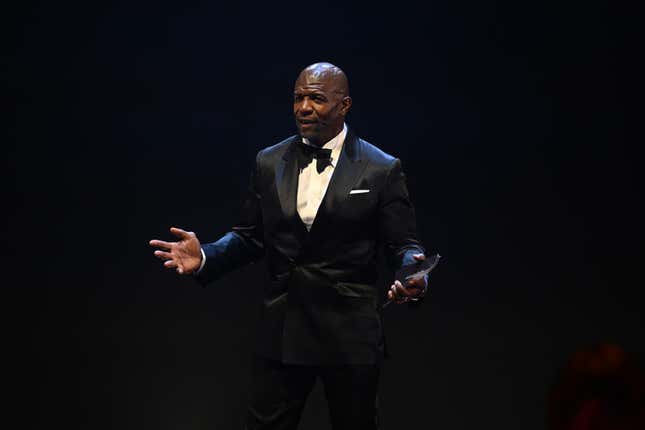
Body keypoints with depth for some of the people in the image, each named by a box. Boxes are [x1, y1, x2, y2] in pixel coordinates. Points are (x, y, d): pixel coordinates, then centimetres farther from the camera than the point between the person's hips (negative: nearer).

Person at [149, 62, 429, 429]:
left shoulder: (381, 170, -4)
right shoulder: (269, 163, 6)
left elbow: (403, 245, -3)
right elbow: (250, 237, 11)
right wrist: (205, 257, -7)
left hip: (350, 332, -3)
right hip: (282, 330, 3)